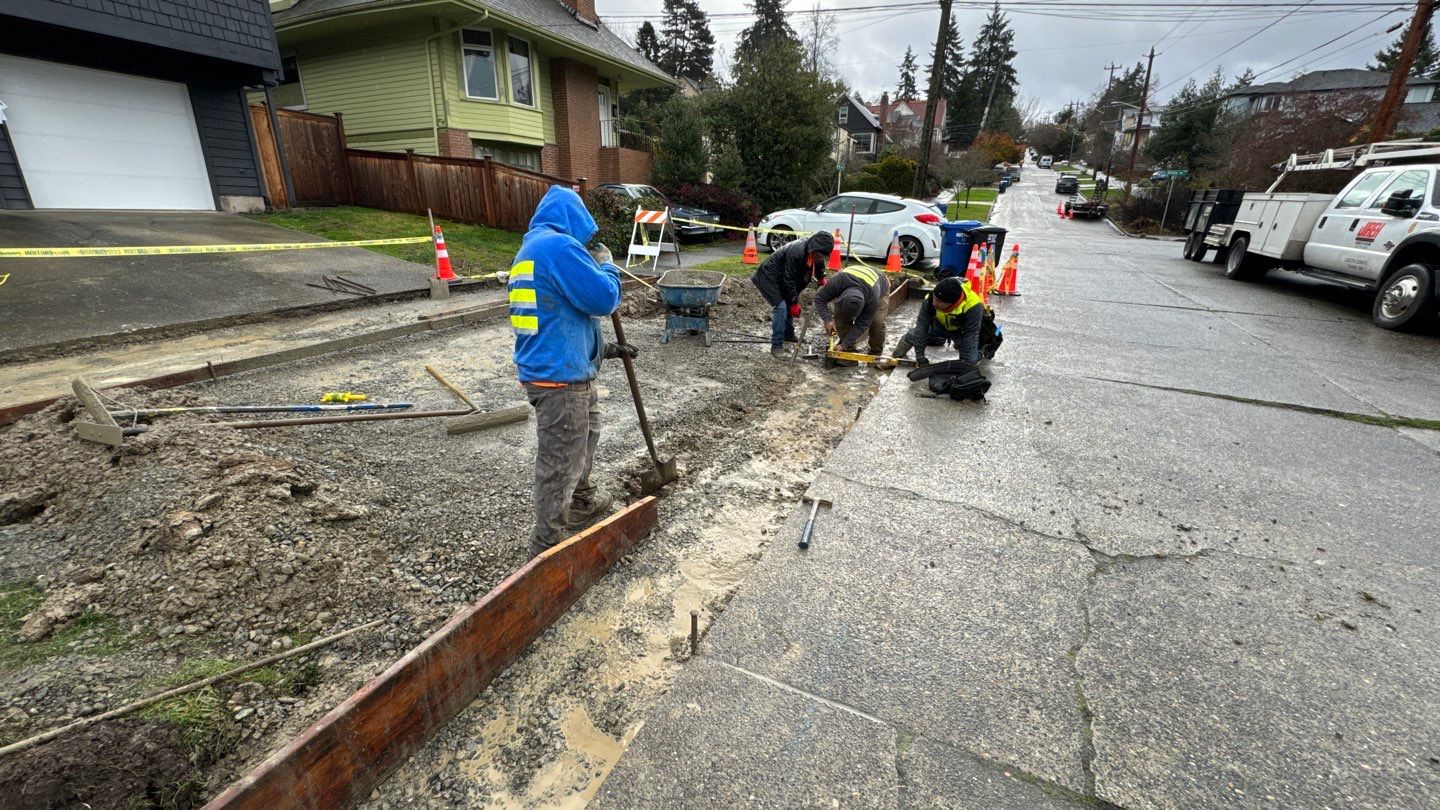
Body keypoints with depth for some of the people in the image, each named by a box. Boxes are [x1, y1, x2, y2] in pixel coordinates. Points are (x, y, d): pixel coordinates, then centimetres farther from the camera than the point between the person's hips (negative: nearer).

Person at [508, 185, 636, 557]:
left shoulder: (530, 249, 18)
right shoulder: (560, 246, -16)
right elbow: (604, 298, -19)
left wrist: (604, 348, 24)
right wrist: (606, 265, 2)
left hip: (554, 369, 11)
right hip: (559, 376, -11)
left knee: (584, 437, 28)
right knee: (560, 461, 0)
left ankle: (582, 501, 49)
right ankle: (548, 545, 13)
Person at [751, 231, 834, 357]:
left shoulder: (815, 250, -9)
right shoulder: (796, 252, -34)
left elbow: (819, 264, 16)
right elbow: (788, 280, -28)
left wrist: (821, 278, 3)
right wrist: (794, 302, -22)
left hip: (780, 278, 9)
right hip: (768, 278, -9)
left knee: (789, 306, 16)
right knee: (781, 307, -19)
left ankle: (788, 335, 34)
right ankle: (776, 346, -16)